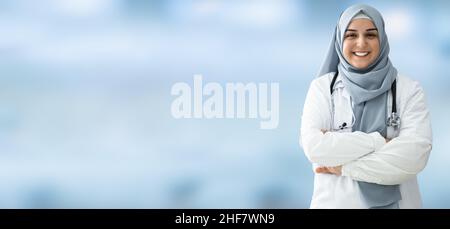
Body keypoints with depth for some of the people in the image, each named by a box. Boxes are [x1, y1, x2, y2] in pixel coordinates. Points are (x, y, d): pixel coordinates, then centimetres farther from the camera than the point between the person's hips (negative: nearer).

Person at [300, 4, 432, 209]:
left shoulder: (409, 90, -5)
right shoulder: (322, 87, -3)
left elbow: (415, 155, -17)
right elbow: (313, 146, -16)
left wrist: (343, 167, -16)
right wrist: (379, 142, -18)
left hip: (393, 203, 0)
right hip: (334, 202, 0)